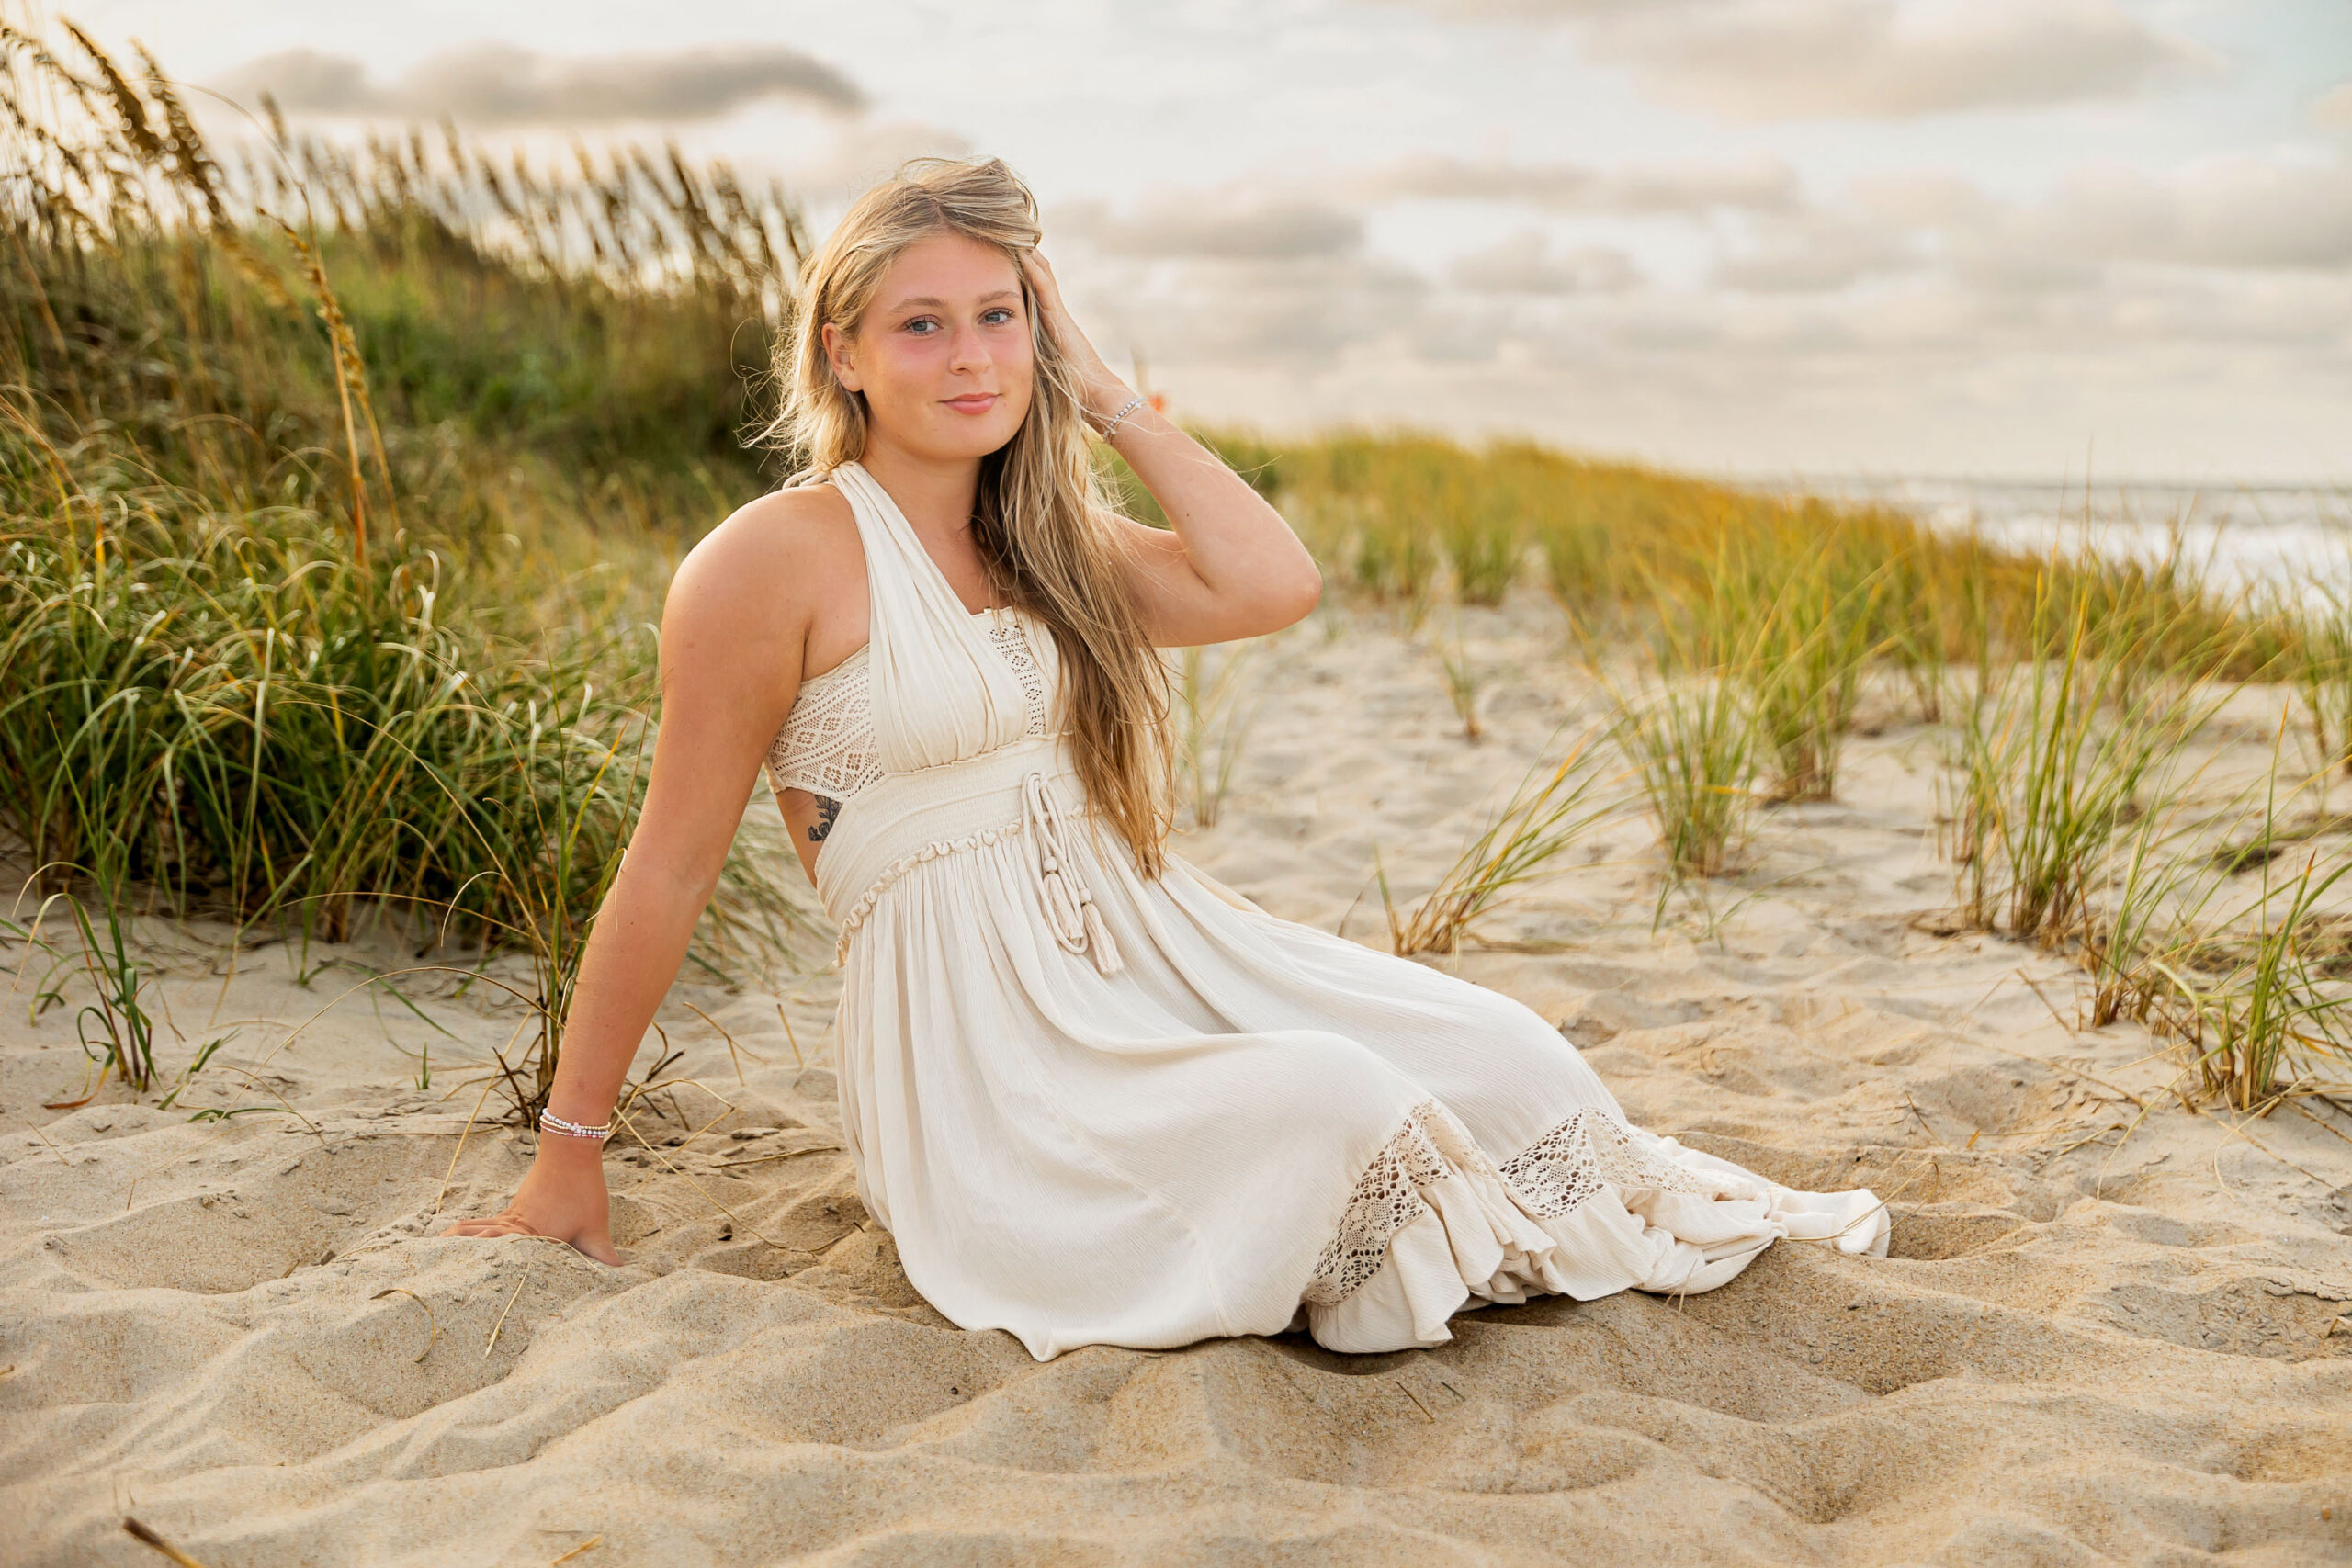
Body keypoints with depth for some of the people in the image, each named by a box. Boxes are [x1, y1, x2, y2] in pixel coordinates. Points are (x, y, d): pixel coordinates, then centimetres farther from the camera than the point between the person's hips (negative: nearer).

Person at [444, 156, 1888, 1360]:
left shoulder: (1048, 546, 13)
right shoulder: (780, 560, -10)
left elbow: (1278, 584, -3)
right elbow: (671, 869, -7)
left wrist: (1109, 397, 0)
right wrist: (569, 1153, -3)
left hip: (1159, 952, 7)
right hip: (976, 1032, -7)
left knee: (1511, 1061, -8)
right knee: (1332, 1105, -26)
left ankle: (1661, 1235, 22)